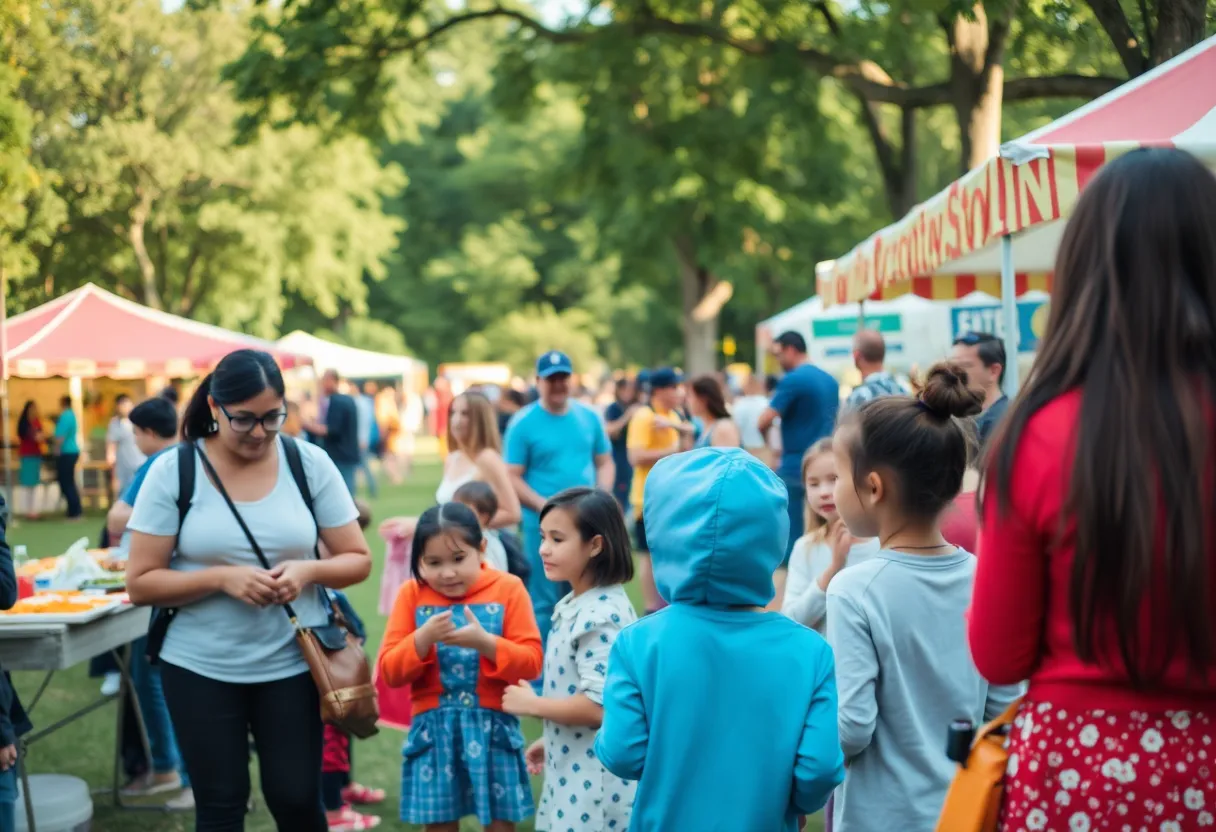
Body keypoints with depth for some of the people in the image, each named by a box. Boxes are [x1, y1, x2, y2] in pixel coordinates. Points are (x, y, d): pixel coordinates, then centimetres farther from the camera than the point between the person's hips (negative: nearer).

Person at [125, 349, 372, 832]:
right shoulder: (173, 471, -7)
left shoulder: (310, 463, -3)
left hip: (292, 663, 1)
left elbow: (357, 560, 2)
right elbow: (140, 584, -7)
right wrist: (222, 578, -21)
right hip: (200, 667, -1)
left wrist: (309, 570, -18)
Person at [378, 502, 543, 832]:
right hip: (434, 729, 1)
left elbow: (531, 662, -7)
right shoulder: (412, 594, 0)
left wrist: (484, 642, -22)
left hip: (493, 727, -1)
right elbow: (389, 671, -3)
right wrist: (422, 639, -20)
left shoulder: (508, 588, -3)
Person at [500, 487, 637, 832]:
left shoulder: (600, 617, -23)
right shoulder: (575, 606, 8)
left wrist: (531, 704, -17)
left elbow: (598, 706, -28)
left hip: (595, 782, -10)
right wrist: (551, 740, 19)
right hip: (572, 772, 10)